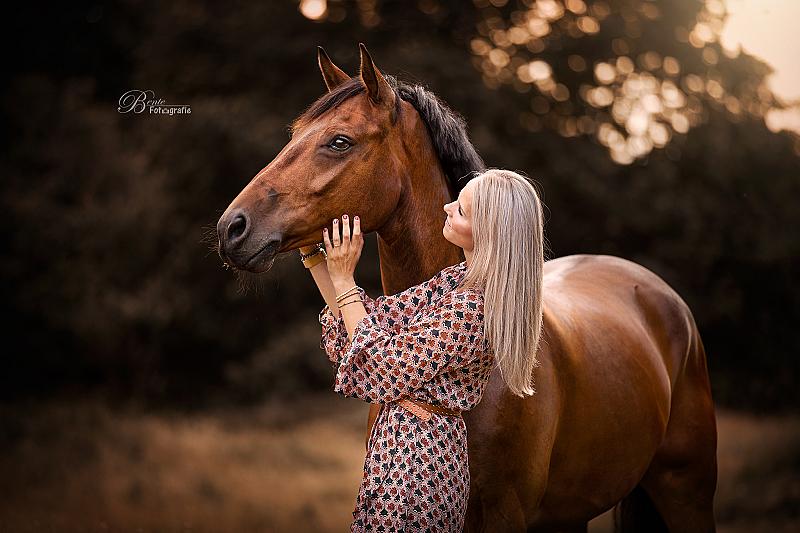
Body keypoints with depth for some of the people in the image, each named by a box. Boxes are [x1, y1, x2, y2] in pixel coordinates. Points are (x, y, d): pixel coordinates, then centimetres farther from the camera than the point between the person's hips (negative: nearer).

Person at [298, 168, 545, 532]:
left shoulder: (469, 309, -26)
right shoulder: (458, 281, 3)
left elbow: (380, 370, -20)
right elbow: (377, 318, 8)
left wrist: (343, 278, -15)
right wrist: (312, 255, 3)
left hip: (412, 459, -9)